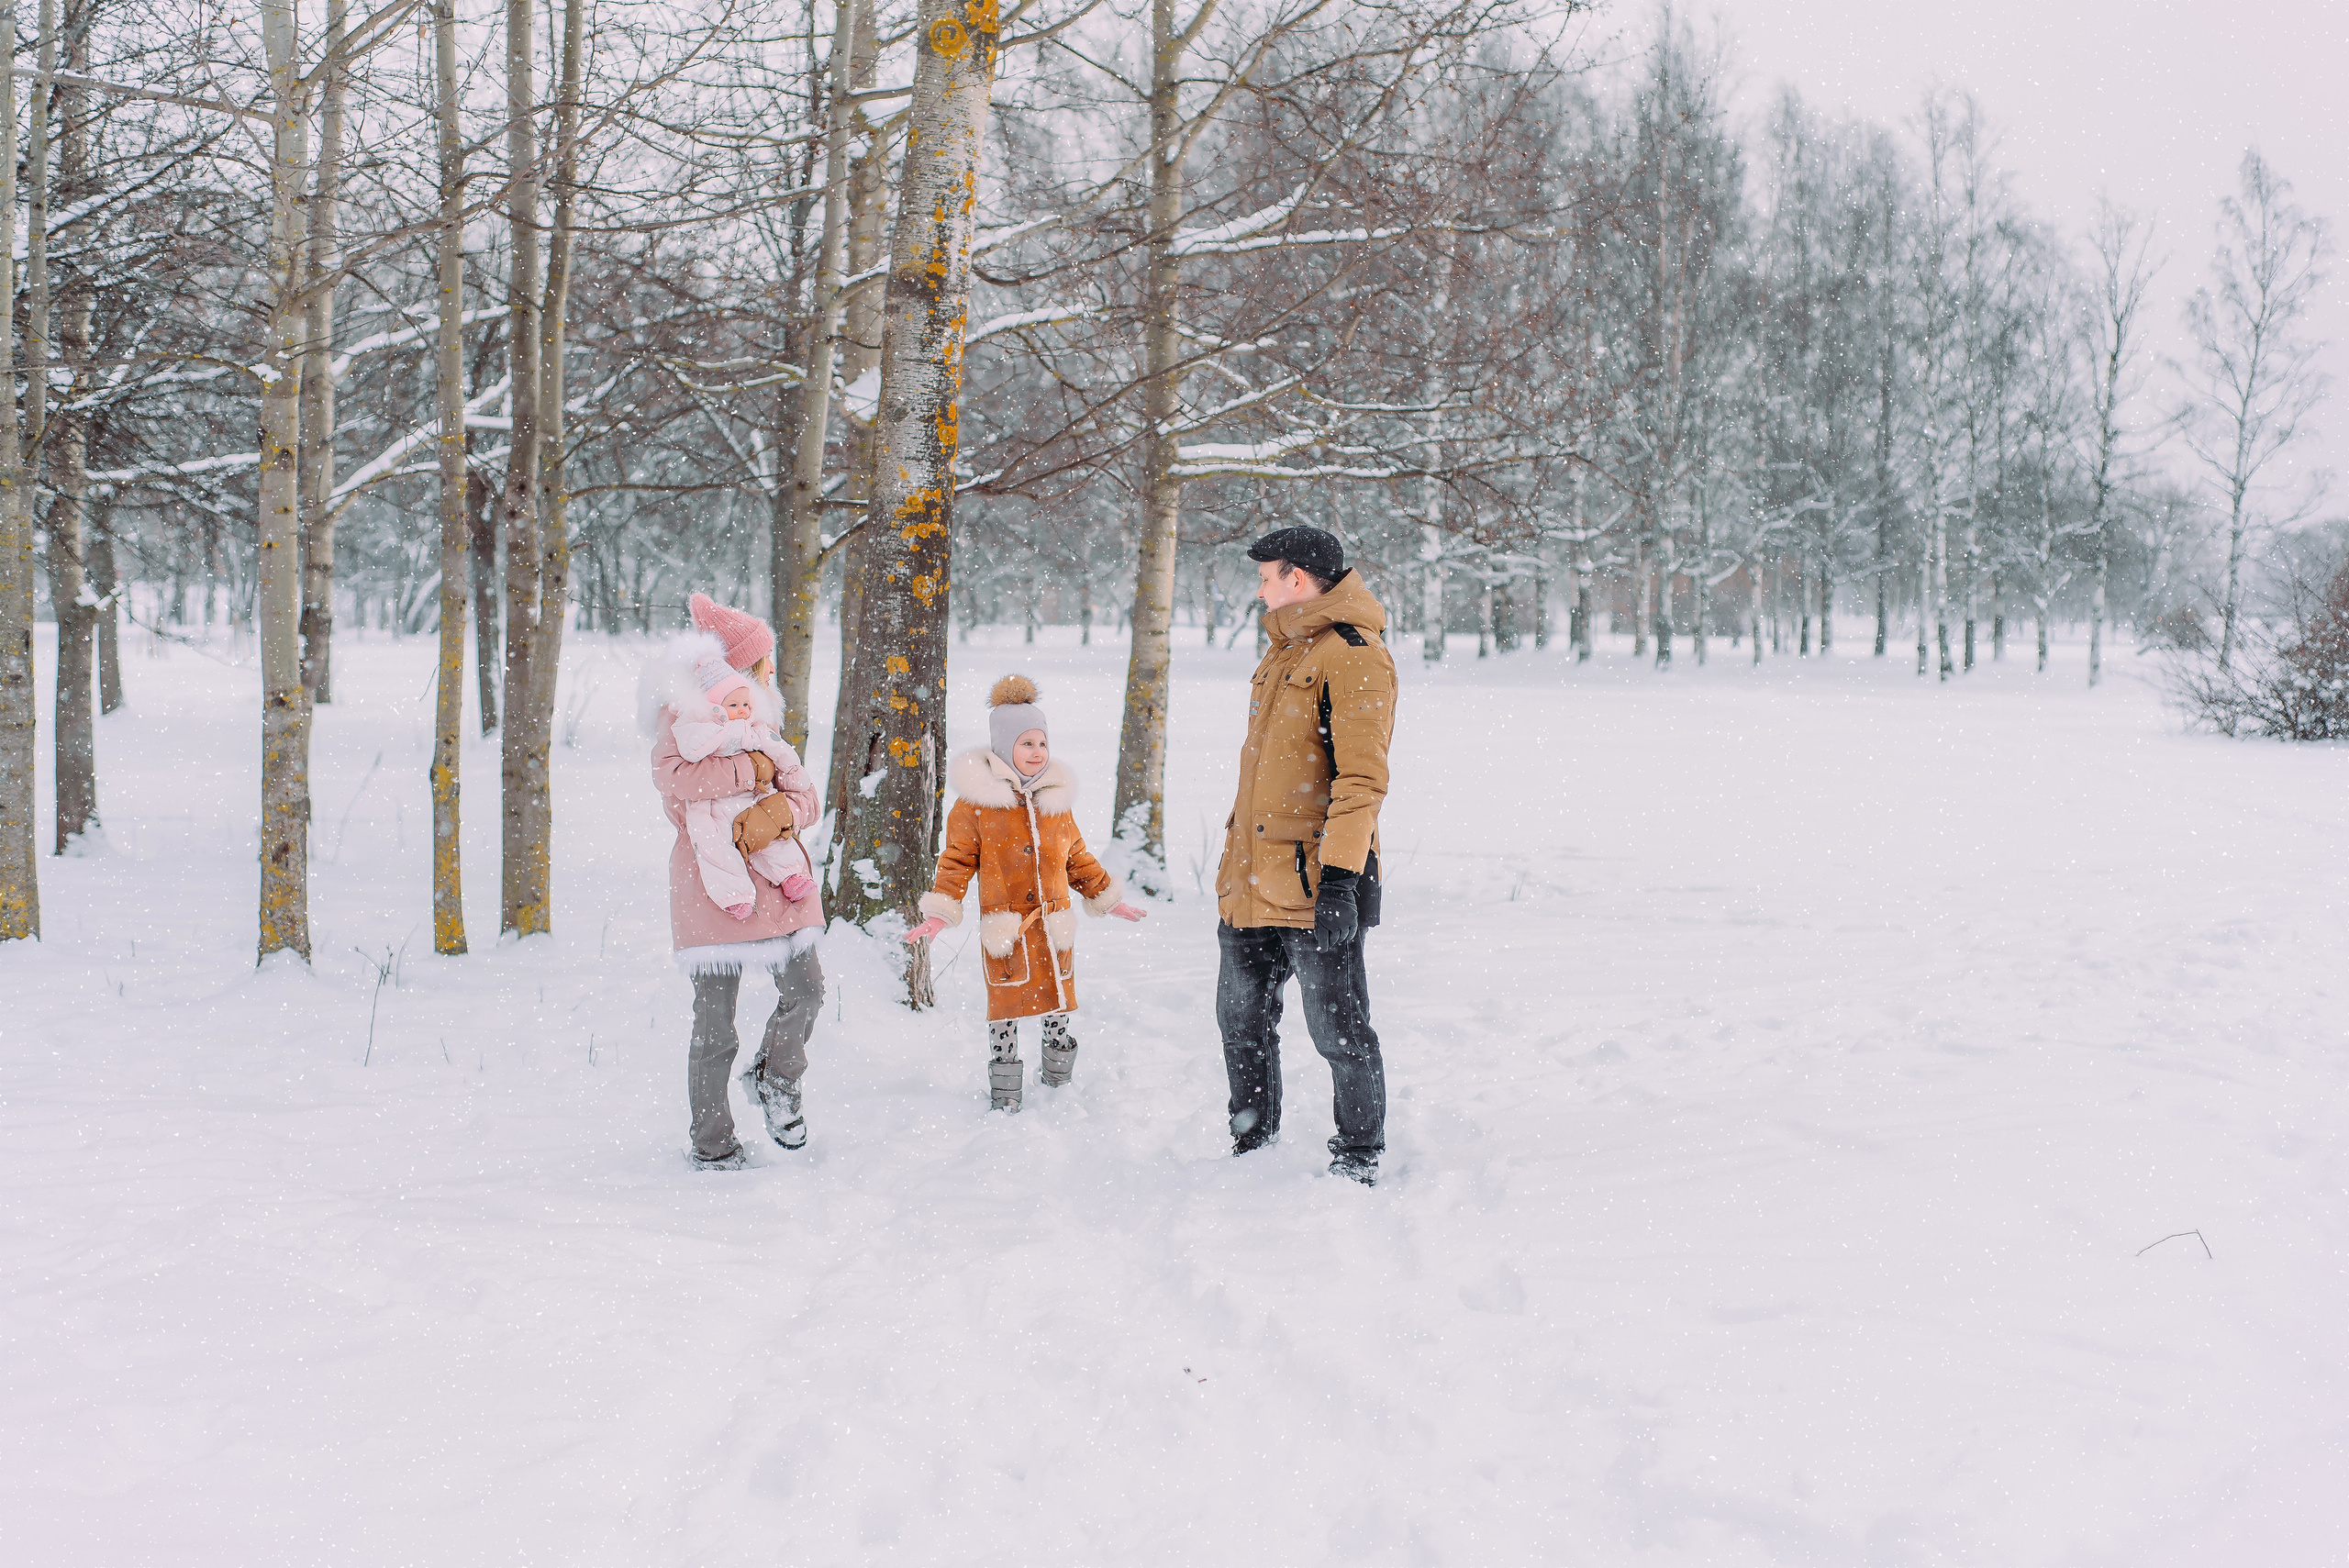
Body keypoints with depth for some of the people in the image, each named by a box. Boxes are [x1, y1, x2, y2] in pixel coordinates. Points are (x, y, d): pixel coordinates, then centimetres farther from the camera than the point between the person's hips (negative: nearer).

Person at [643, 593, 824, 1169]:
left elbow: (805, 794, 11)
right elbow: (671, 776, -25)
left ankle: (776, 1079, 28)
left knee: (805, 990, 0)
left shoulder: (760, 721, 20)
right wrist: (750, 769, -16)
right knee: (715, 1023, -3)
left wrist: (780, 809, -13)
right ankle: (711, 1143, 8)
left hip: (777, 879, 7)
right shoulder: (684, 715, -4)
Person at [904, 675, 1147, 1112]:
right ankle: (1004, 1098, 11)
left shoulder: (1056, 799, 10)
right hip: (1003, 926, -4)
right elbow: (957, 861, -2)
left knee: (1058, 1007, 9)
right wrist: (939, 913, -10)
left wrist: (1108, 899, 21)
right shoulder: (976, 801, -5)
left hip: (1054, 927, 4)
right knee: (1005, 1010, -1)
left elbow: (1077, 859, 20)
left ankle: (1058, 1085, 27)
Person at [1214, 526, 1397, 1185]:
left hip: (1313, 884, -9)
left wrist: (1340, 877, -25)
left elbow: (1361, 778, -18)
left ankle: (1358, 1160, 11)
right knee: (1242, 1021, 15)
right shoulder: (1283, 654, 19)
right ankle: (1251, 1146, 29)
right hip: (1252, 884, 9)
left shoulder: (1352, 656, -11)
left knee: (1338, 1030, -2)